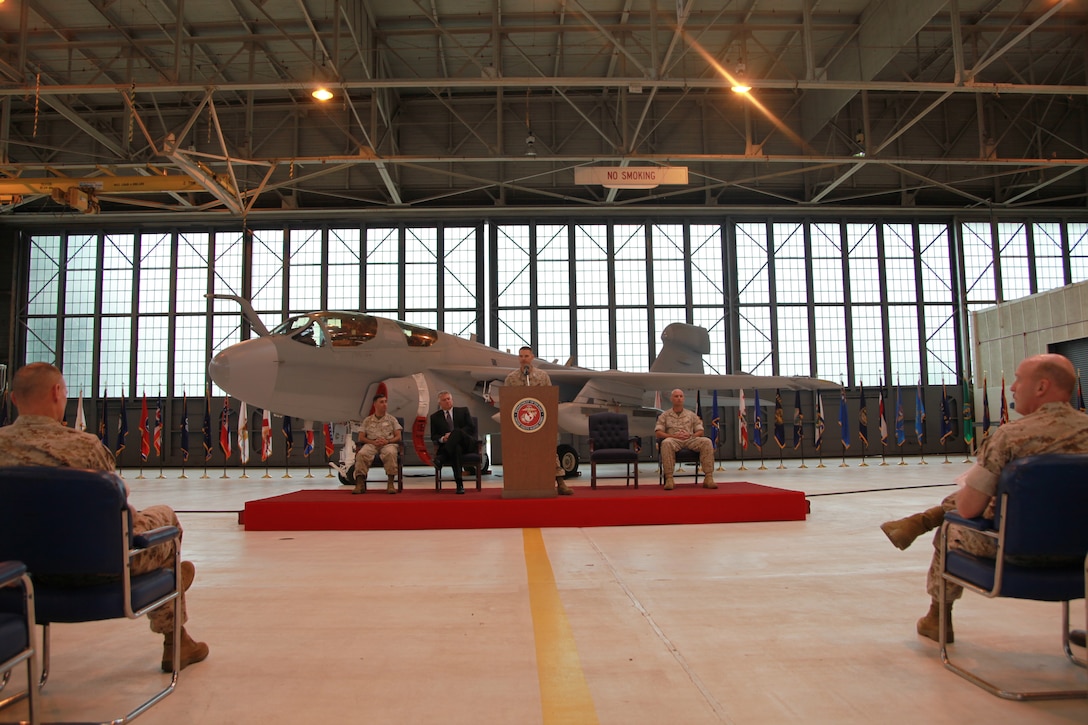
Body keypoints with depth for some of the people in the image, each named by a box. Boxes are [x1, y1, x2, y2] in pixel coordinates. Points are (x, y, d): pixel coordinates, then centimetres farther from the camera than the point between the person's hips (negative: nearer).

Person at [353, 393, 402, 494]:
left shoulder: (391, 419, 18)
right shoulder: (367, 420, 20)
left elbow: (398, 437, 10)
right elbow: (361, 438, 12)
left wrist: (387, 441, -11)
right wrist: (373, 442, -9)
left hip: (389, 443, -1)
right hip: (371, 444, 1)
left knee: (390, 453, -39)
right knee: (361, 454, -34)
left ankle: (391, 484, -40)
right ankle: (360, 484, -38)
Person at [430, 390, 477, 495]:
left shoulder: (463, 411, 16)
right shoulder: (435, 416, 18)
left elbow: (471, 427, 3)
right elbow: (433, 436, 11)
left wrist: (452, 435, -10)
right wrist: (442, 438, -14)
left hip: (467, 443, 0)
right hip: (450, 445, 0)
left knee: (457, 431, -34)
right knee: (456, 448, -40)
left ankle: (441, 458, -45)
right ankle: (459, 484, -46)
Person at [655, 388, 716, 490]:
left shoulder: (691, 415, 23)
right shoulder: (664, 416, 16)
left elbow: (700, 431, 17)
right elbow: (658, 432, 5)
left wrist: (691, 435, -6)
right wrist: (673, 436, -11)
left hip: (690, 440, 2)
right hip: (673, 440, -2)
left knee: (707, 441, -28)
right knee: (666, 443, -40)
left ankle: (708, 478, -31)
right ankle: (669, 479, -40)